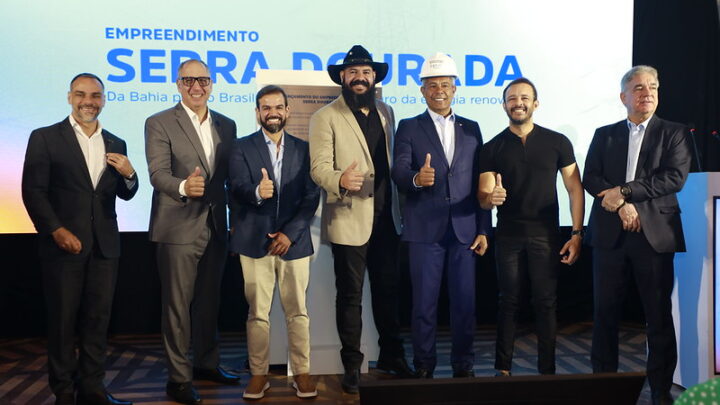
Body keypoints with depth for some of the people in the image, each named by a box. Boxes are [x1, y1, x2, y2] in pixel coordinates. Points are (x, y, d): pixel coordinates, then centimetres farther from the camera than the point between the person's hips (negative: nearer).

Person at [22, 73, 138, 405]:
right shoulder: (45, 138, -1)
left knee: (98, 318, 7)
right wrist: (56, 230, -16)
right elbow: (33, 191, -6)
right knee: (63, 319, 5)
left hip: (104, 246, 4)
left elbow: (125, 194, 16)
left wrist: (129, 174, -6)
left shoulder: (116, 145, 12)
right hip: (64, 243, -4)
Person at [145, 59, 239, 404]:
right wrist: (183, 186, -35)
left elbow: (231, 175, 12)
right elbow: (158, 174, -16)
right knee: (178, 304, 1)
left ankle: (206, 363, 32)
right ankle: (178, 376, 11)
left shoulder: (226, 125, 10)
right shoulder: (159, 124, -5)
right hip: (179, 228, -5)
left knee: (209, 299, 16)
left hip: (216, 226, 5)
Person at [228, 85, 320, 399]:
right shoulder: (242, 148, 3)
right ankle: (259, 374, 14)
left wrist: (290, 233, -9)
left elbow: (312, 197, 2)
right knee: (257, 313, 4)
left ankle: (301, 372, 14)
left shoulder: (303, 149, 7)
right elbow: (237, 190, -10)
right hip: (255, 241, -1)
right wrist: (257, 192, -33)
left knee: (297, 311, 5)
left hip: (294, 240, 1)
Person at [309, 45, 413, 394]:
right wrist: (339, 181, -33)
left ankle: (391, 354, 28)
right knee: (350, 295, 3)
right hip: (349, 219, -5)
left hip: (386, 218, 5)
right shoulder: (326, 117, -5)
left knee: (389, 289, 13)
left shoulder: (386, 112, 13)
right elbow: (319, 167, -12)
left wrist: (398, 207, 10)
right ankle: (352, 365, 15)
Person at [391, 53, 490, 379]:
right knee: (424, 303, 3)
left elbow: (479, 182, 10)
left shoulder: (471, 128, 12)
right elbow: (398, 171, -9)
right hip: (425, 229, -2)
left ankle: (463, 365, 19)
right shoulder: (409, 128, 4)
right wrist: (416, 178, -32)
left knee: (465, 302, 6)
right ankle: (424, 367, 15)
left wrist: (483, 229, 5)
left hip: (464, 229, 2)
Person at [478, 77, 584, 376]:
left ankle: (547, 370, 10)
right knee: (508, 303, 5)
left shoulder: (557, 142, 3)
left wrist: (577, 234, -5)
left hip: (546, 236, -1)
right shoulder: (492, 148, 5)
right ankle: (502, 369, 12)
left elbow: (575, 189, 3)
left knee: (546, 304, 2)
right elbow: (483, 198, 2)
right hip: (508, 236, 1)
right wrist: (491, 198, -23)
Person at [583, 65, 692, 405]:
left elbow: (675, 177, -8)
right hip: (610, 233, 2)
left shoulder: (674, 133, 7)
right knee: (605, 312, 5)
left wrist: (623, 191, -12)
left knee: (659, 315, 1)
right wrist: (622, 205, -13)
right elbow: (591, 178, 2)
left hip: (655, 233, -2)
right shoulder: (604, 135, 13)